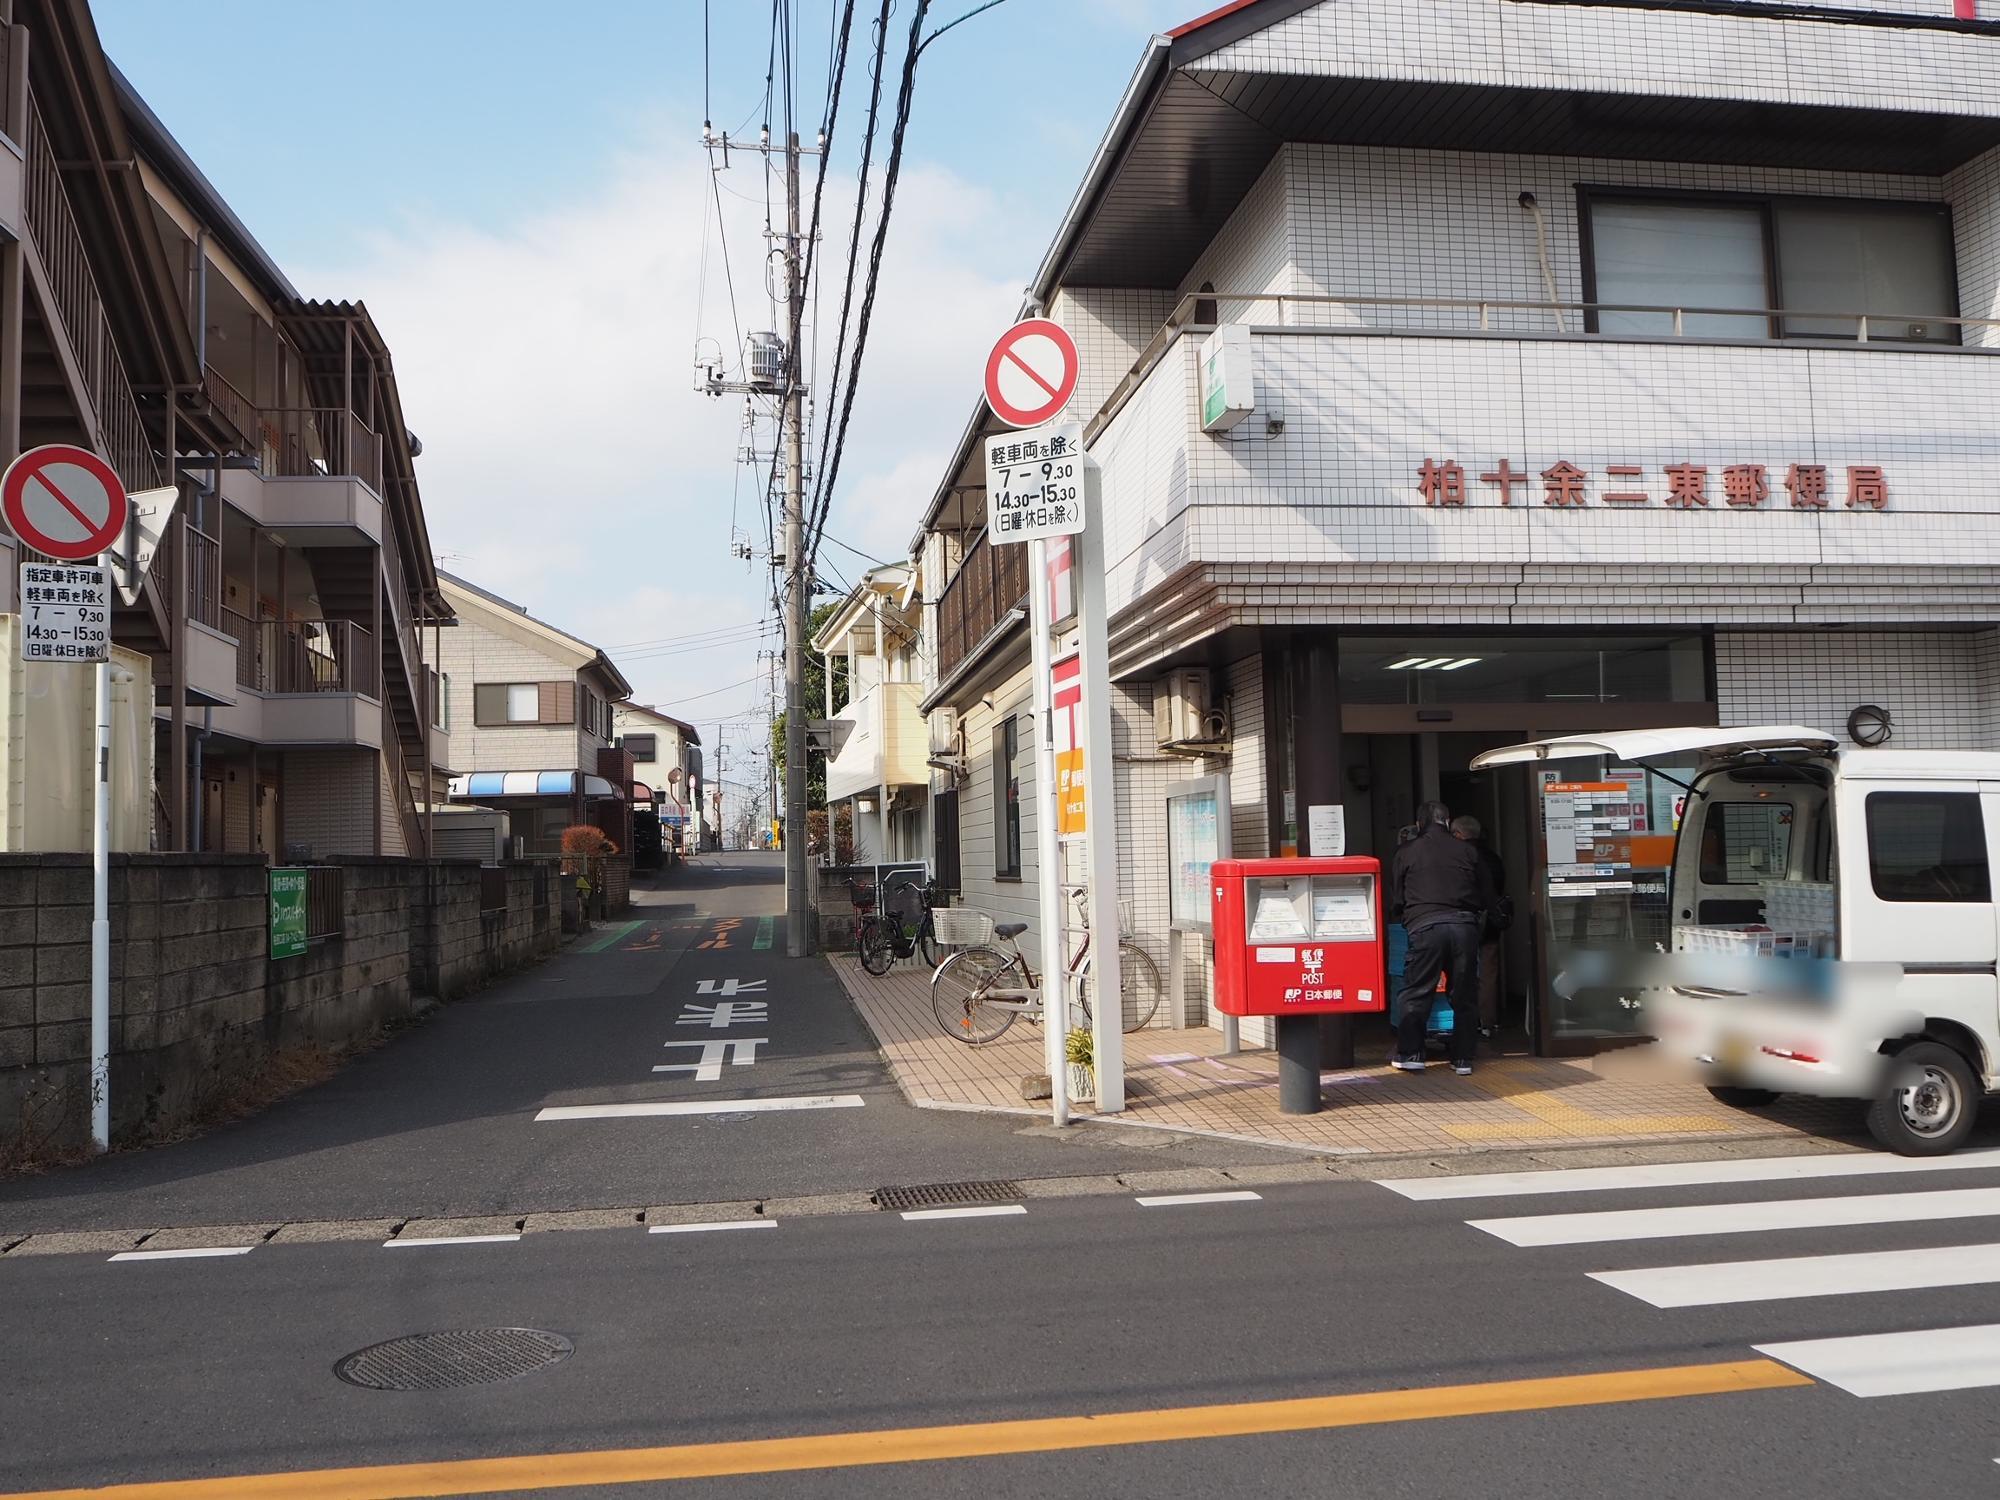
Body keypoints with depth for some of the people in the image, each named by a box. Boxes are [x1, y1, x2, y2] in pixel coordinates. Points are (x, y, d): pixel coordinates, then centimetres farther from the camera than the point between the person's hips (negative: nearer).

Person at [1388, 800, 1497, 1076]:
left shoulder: (1406, 853, 9)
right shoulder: (1467, 851, 13)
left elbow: (1395, 901, 11)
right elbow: (1488, 898, 17)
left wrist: (1400, 919, 30)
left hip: (1425, 926, -2)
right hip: (1465, 926, 2)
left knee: (1417, 993, 5)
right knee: (1463, 994, 10)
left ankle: (1410, 1054, 4)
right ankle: (1462, 1058, 13)